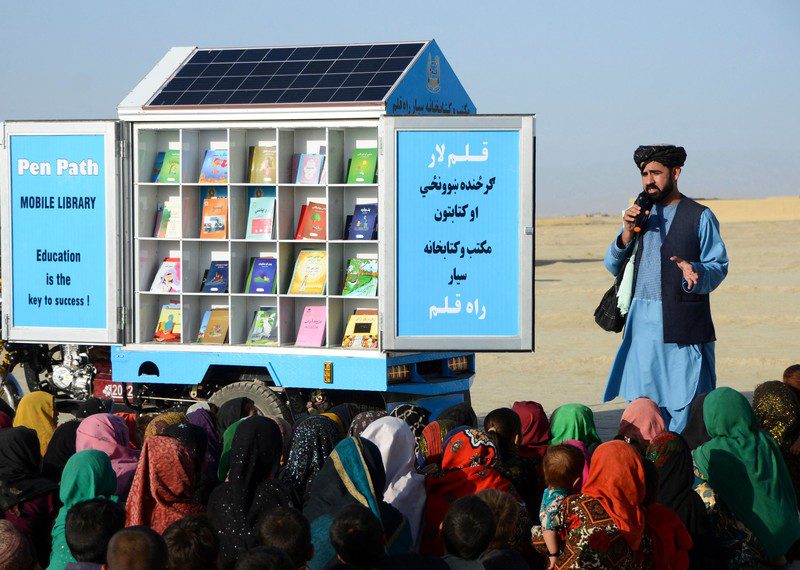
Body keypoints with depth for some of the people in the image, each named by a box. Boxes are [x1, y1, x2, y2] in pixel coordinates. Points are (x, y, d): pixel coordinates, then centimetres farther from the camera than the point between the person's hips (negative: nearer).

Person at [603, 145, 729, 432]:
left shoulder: (700, 217, 0)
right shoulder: (641, 214, 16)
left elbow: (719, 267, -3)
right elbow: (613, 266, 14)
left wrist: (694, 273, -24)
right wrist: (627, 233, -3)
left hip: (683, 325, -5)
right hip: (641, 321, 5)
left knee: (682, 403, -4)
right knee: (640, 400, 5)